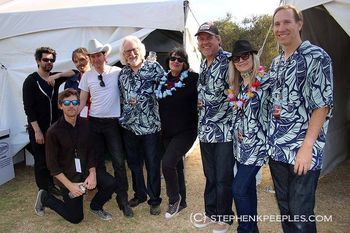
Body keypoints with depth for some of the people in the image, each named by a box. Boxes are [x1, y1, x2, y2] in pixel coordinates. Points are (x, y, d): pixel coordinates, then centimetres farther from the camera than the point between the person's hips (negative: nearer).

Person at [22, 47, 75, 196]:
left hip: (54, 126, 4)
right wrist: (37, 131, -18)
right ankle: (43, 191, 21)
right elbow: (28, 108, -13)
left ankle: (50, 186, 27)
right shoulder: (30, 81, -9)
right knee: (41, 161, 5)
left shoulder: (55, 77, 5)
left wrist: (58, 75, -14)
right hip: (38, 128, -4)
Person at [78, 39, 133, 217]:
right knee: (97, 160, 13)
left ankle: (122, 199, 8)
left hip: (113, 122, -3)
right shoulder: (87, 76, 3)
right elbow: (82, 101, 6)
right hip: (94, 122, 3)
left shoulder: (117, 72, -5)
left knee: (119, 162, -4)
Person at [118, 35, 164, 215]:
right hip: (129, 125, 5)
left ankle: (154, 200, 23)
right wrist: (128, 103, 5)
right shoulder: (123, 73, 7)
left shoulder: (154, 67, -7)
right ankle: (139, 194, 36)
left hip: (150, 125, -4)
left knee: (153, 164, 6)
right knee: (134, 162, 16)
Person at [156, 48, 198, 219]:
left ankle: (174, 199, 9)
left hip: (186, 130, -6)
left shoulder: (192, 78, -8)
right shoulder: (163, 81, 8)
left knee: (167, 163, -16)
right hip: (167, 131, 6)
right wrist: (162, 127, 11)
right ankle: (181, 201, 33)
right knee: (176, 165, 15)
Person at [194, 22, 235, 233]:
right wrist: (200, 101, 11)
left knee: (224, 178, 5)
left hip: (225, 130, -7)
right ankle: (211, 213, 35)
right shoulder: (203, 65, 14)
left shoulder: (229, 60, -11)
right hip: (205, 130, 7)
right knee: (210, 176, 18)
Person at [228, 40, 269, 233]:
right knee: (248, 186, 16)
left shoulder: (265, 81, -12)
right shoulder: (236, 85, 9)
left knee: (239, 188, -6)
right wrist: (237, 132, 11)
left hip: (256, 143, -7)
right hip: (240, 143, 7)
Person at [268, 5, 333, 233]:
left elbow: (322, 105, -13)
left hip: (302, 151, -6)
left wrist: (307, 147, -19)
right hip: (277, 149, 7)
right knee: (284, 208, 17)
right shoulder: (276, 63, 14)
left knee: (300, 214, 2)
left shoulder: (316, 57, -8)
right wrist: (274, 110, 0)